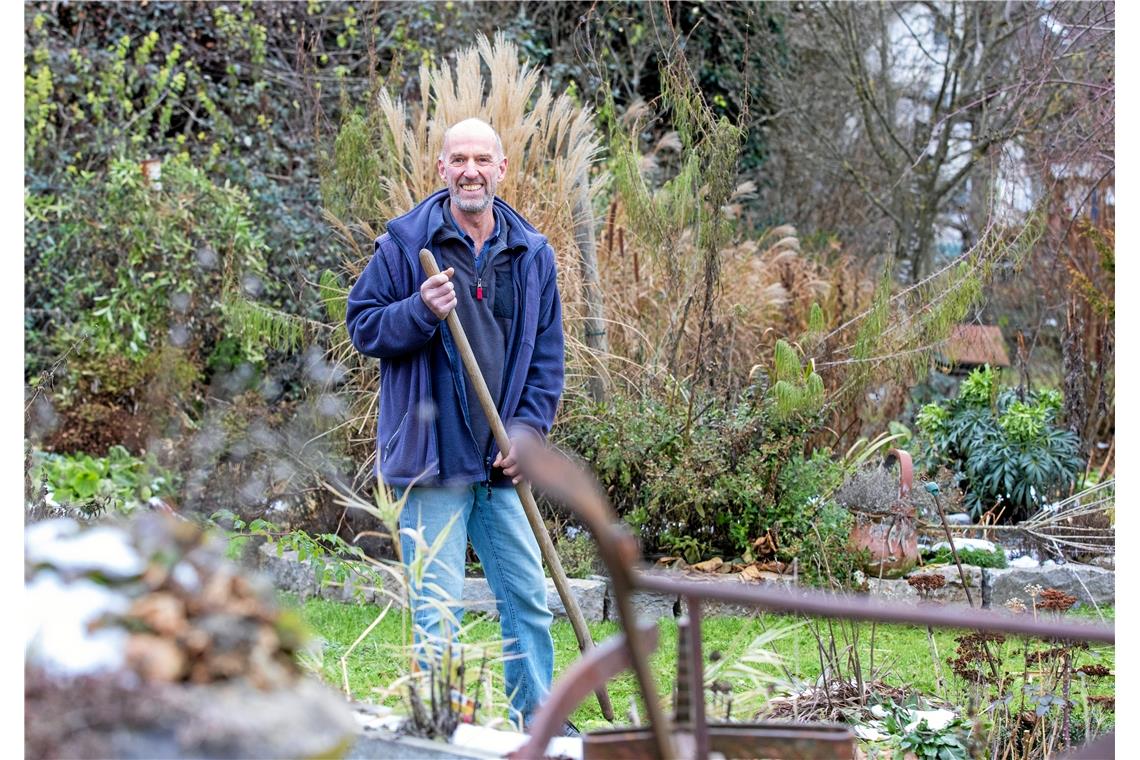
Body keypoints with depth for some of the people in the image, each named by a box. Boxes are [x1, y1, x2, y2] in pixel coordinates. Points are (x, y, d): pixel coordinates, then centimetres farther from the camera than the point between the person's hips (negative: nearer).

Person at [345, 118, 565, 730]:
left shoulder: (532, 254, 9)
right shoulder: (405, 243, -2)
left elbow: (547, 353, 12)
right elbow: (363, 326, -2)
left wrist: (530, 426, 0)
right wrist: (421, 311, -20)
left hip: (502, 459, 5)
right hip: (431, 456, -4)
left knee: (528, 597, 11)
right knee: (438, 606, -3)